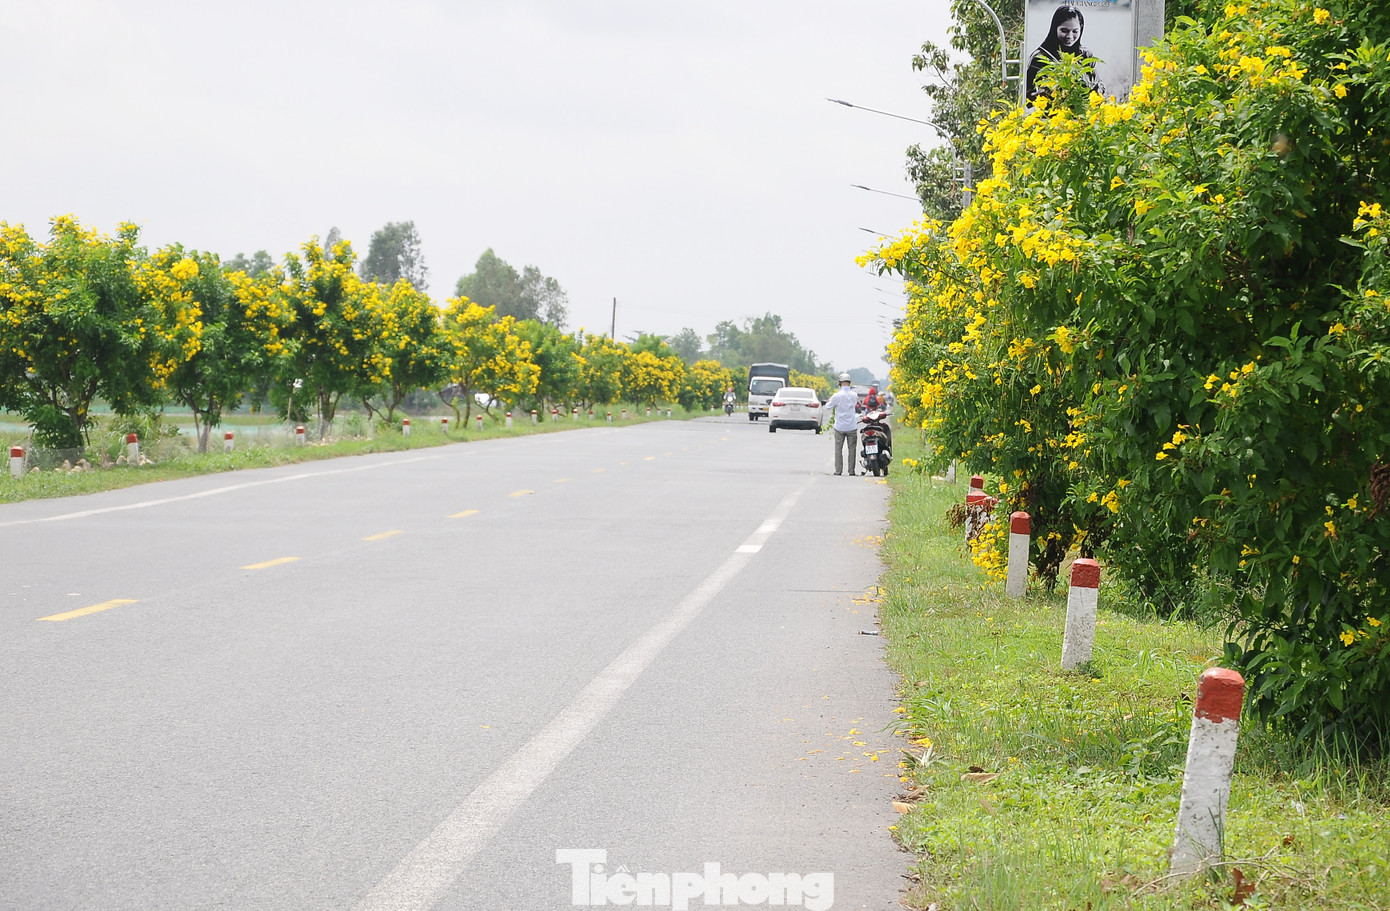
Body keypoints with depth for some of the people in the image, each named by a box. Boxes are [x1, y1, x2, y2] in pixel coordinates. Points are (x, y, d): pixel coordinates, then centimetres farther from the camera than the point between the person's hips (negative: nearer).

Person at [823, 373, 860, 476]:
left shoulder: (837, 396, -12)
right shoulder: (854, 395, -4)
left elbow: (827, 407, -3)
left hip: (839, 427, -2)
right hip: (852, 427, 2)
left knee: (838, 448, 6)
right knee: (852, 448, 8)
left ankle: (838, 470, 4)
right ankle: (851, 470, 7)